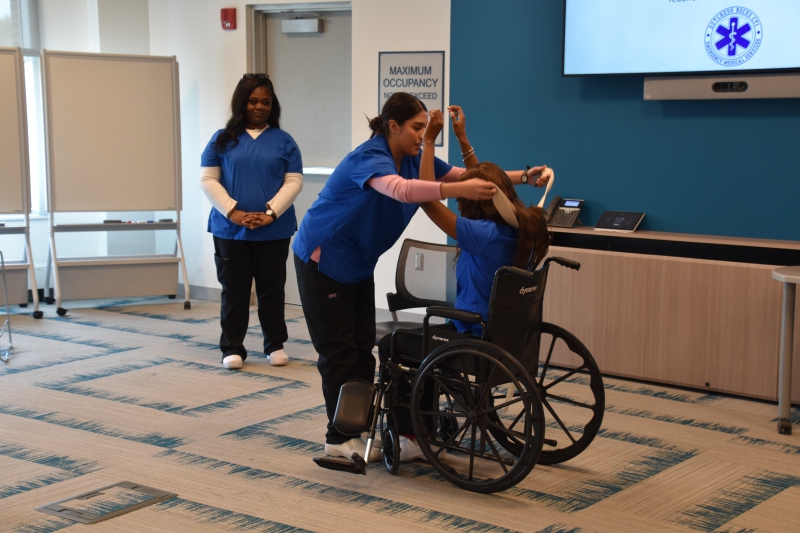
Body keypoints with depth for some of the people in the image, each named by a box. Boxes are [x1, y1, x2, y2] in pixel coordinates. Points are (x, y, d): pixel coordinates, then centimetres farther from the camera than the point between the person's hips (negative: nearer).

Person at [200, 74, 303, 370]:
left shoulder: (283, 141, 7)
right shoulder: (223, 139, 6)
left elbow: (294, 181, 2)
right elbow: (208, 179, 1)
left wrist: (271, 212, -11)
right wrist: (232, 212, -11)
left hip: (274, 232, 0)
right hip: (230, 231, 0)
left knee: (271, 290, 7)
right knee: (234, 291, 5)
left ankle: (275, 345, 20)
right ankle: (232, 348, 14)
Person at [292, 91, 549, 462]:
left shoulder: (414, 159, -1)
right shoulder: (370, 158, -27)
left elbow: (467, 175, -1)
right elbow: (400, 190, -49)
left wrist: (522, 176, -11)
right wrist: (458, 190, -59)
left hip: (357, 263, 8)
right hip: (322, 259, -8)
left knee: (363, 347, 6)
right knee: (339, 349, -4)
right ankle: (339, 438, 4)